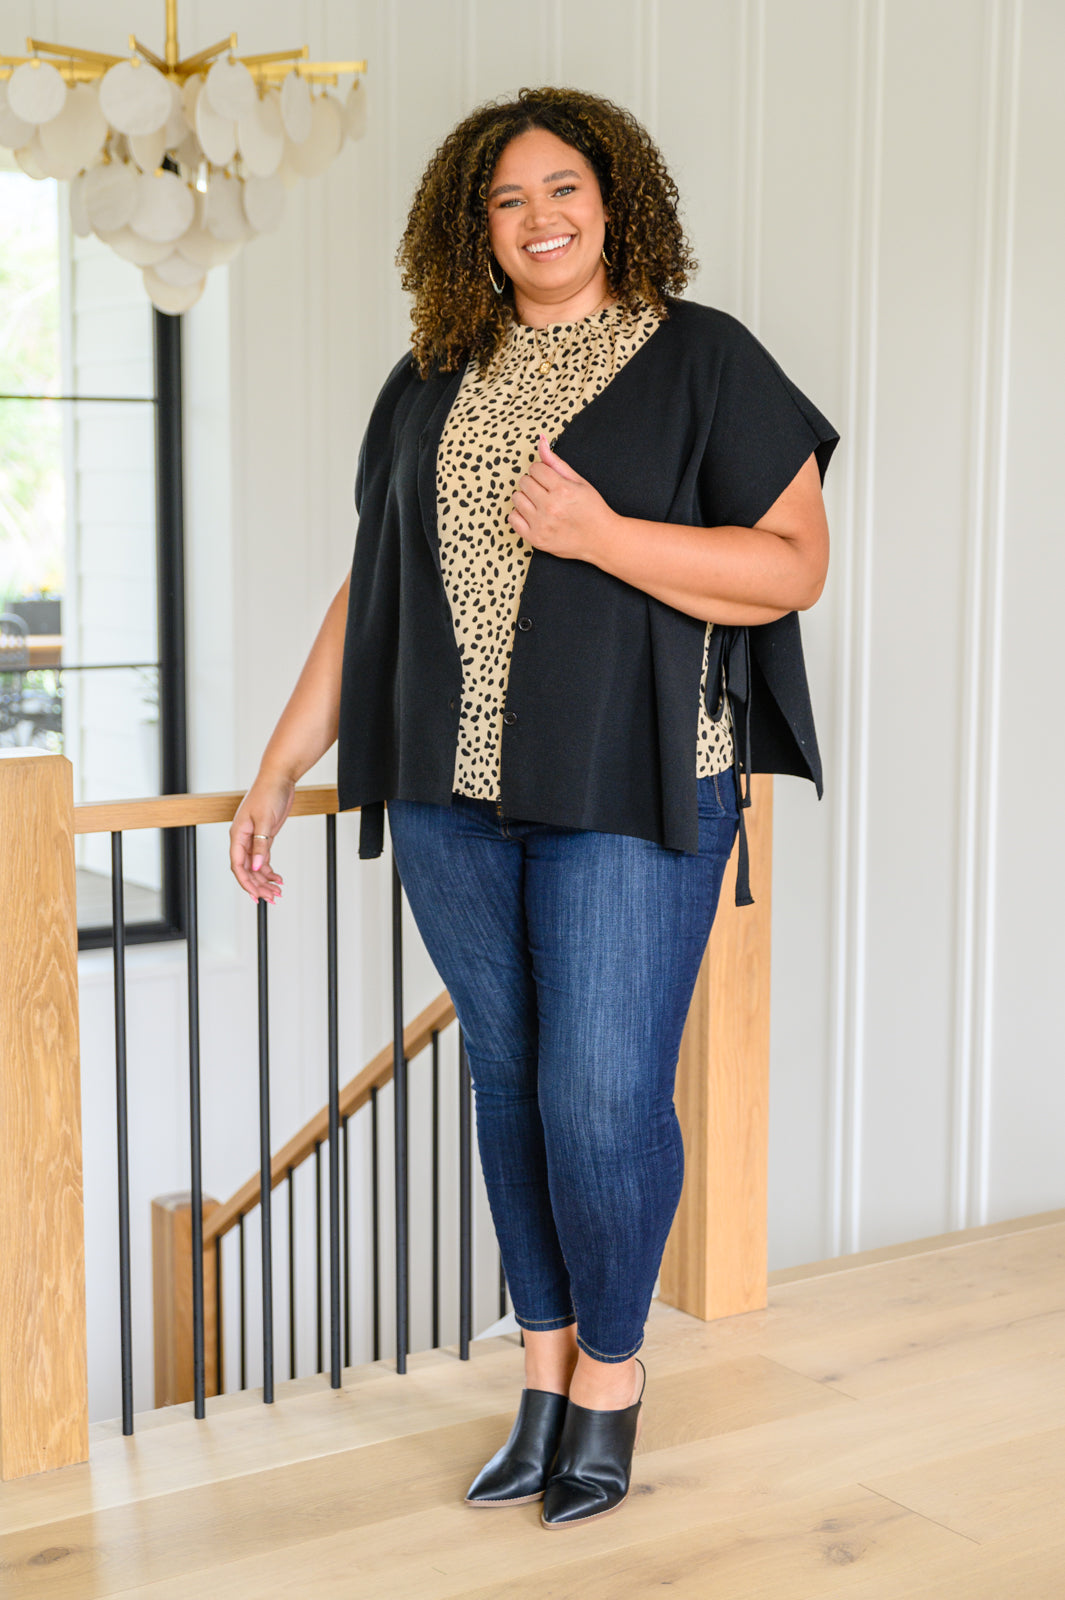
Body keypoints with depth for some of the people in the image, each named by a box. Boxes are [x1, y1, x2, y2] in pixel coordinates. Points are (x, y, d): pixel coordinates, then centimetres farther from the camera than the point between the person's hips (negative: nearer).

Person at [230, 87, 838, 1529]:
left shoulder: (701, 360, 0)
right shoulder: (432, 386, 14)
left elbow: (795, 565, -5)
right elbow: (370, 589, 16)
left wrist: (599, 534, -16)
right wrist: (281, 769, 14)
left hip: (628, 795, -4)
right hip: (454, 792, 5)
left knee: (601, 1099, -6)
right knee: (509, 1079, 10)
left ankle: (611, 1368, 18)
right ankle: (547, 1368, 25)